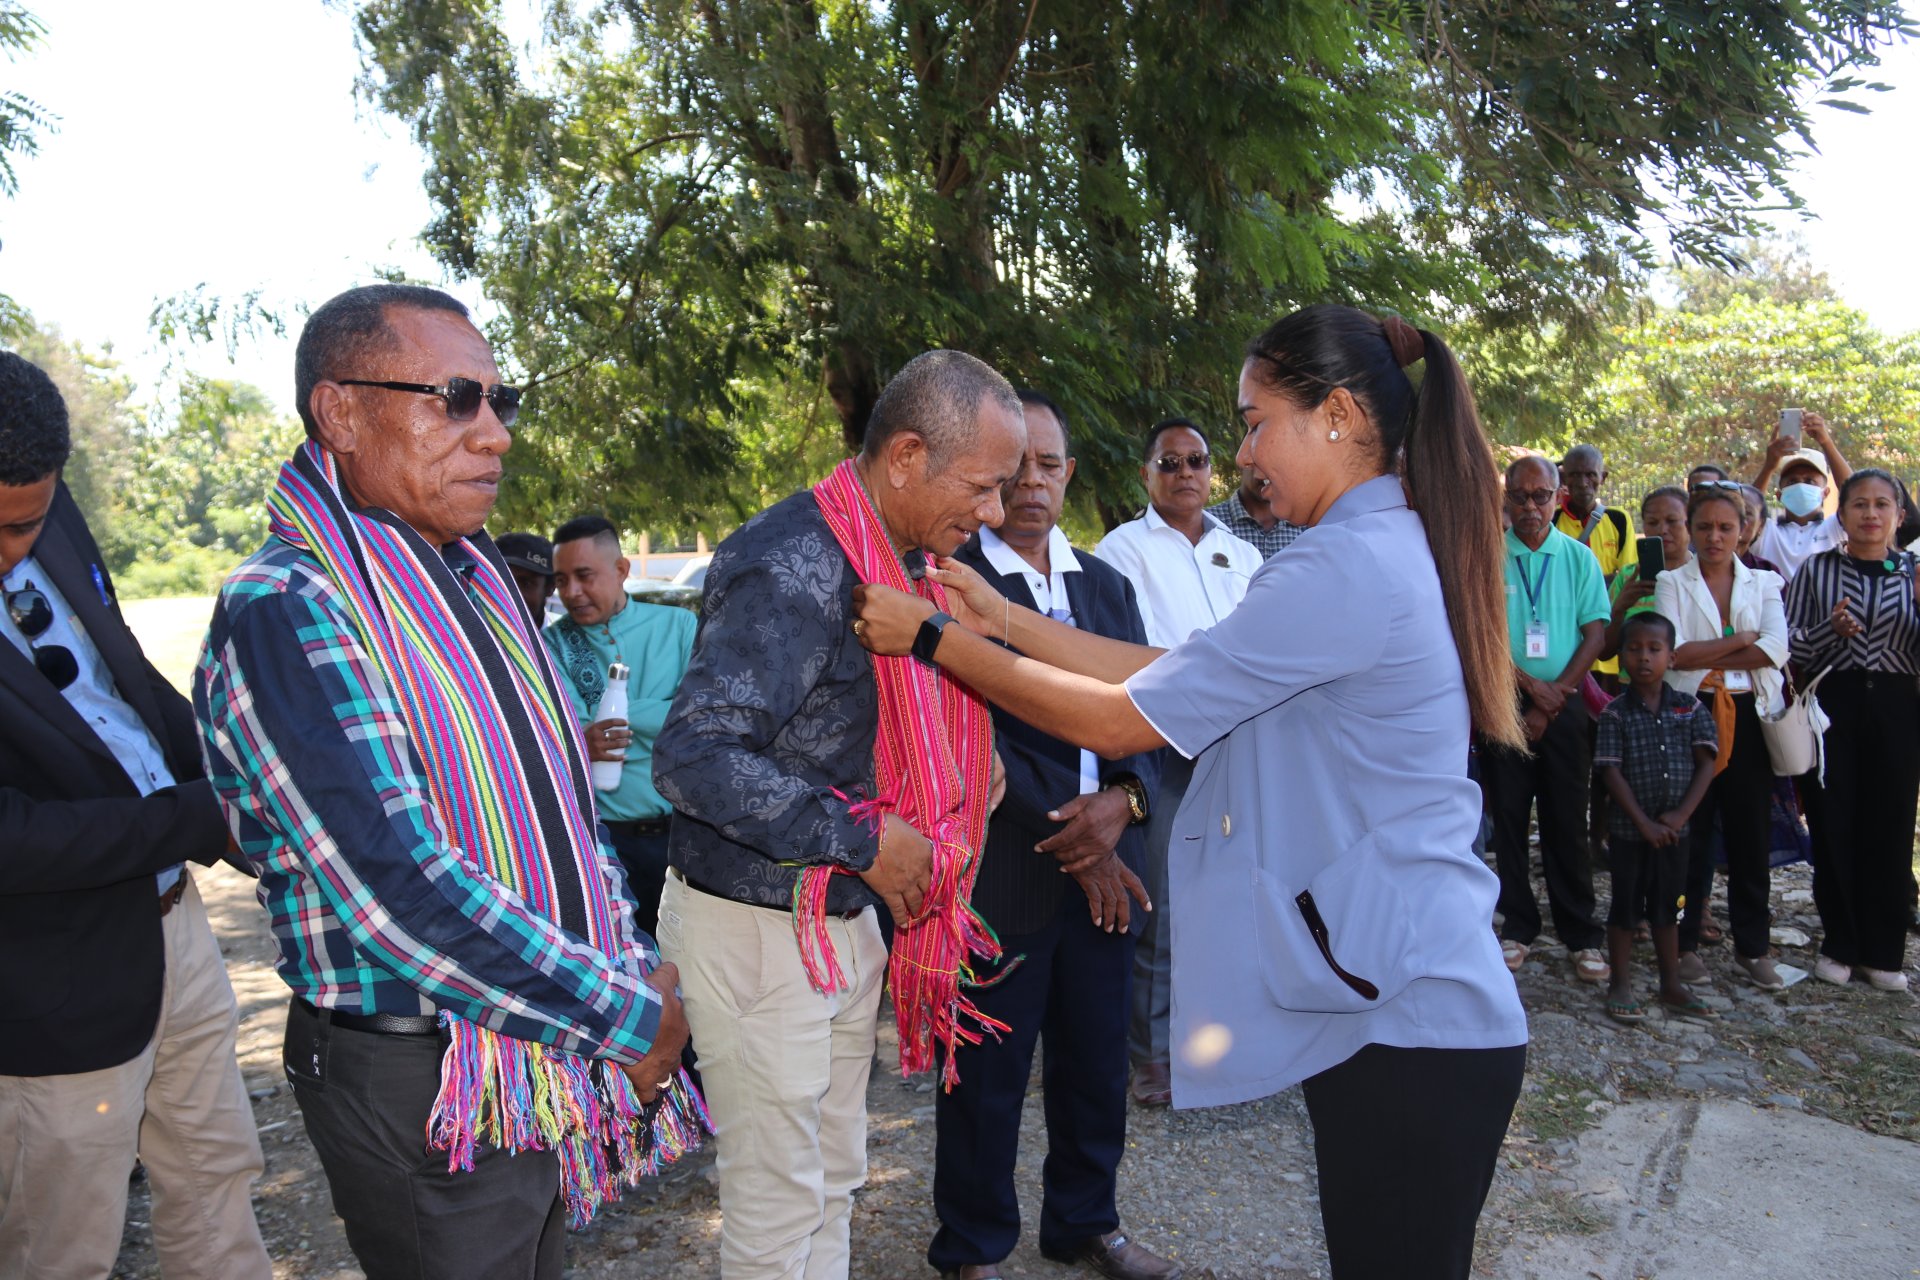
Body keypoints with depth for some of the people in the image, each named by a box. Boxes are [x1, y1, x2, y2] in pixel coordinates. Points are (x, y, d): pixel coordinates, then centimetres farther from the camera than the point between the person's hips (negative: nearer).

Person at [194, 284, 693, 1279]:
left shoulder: (477, 577, 7)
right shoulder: (284, 614, -21)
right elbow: (401, 896, -28)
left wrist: (632, 962, 5)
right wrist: (631, 1017, -20)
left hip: (546, 1048, 8)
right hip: (425, 1089, -8)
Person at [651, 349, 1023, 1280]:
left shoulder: (894, 563, 7)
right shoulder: (795, 566, -23)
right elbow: (693, 758, -30)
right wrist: (863, 839, -25)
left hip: (845, 920, 9)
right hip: (754, 926, -9)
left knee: (833, 1184, 21)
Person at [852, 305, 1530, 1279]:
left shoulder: (1347, 566, -21)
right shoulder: (1399, 549, 11)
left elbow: (1117, 721, -17)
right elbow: (1176, 674, 9)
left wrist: (937, 638, -8)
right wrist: (1004, 619, 7)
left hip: (1407, 1024, -9)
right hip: (1399, 998, 9)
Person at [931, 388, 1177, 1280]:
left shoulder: (1106, 585, 12)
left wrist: (1122, 801, -11)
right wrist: (1066, 840, -13)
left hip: (1106, 864, 6)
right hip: (1001, 867, -5)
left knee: (1097, 1062, 17)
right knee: (988, 1072, 9)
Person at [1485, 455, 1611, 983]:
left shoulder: (1579, 558, 6)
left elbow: (1596, 633, 2)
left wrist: (1553, 699, -6)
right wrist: (1531, 685, -11)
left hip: (1565, 704, 1)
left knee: (1567, 820, 3)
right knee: (1509, 817, 4)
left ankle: (1580, 934, 11)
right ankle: (1518, 926, 15)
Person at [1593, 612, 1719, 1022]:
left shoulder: (1690, 708, 1)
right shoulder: (1616, 713, -7)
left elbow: (1706, 763, -2)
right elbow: (1611, 772, -11)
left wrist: (1681, 813, -12)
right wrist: (1644, 823, -15)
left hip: (1674, 829, 3)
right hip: (1628, 829, -3)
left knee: (1668, 907, 15)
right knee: (1625, 908, 5)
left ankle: (1671, 985, 26)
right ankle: (1620, 988, 14)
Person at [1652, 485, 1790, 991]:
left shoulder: (1763, 583, 10)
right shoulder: (1671, 582, 4)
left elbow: (1777, 650, -7)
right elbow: (1674, 652, -11)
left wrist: (1705, 658, -12)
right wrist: (1741, 639, -8)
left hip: (1750, 716, 2)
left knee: (1751, 832, 5)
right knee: (1690, 831, 2)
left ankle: (1752, 946, 16)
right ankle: (1684, 940, 13)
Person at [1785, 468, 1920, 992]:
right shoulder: (1816, 570, 4)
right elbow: (1790, 646, 1)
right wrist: (1831, 631, -17)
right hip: (1832, 706, -1)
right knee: (1833, 826, 2)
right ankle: (1839, 945, 16)